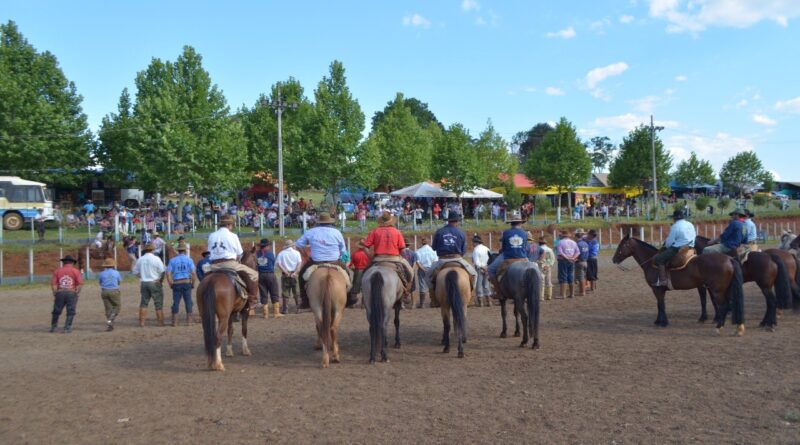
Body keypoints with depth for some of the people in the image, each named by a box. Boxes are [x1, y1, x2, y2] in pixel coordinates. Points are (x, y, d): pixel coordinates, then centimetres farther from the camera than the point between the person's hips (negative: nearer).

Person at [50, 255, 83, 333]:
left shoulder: (57, 270, 9)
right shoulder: (76, 271, 2)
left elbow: (53, 283, 1)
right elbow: (80, 284, -7)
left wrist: (55, 294, 4)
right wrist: (77, 294, 1)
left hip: (60, 293, 2)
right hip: (71, 293, -2)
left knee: (56, 311, 13)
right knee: (70, 312, 3)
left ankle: (53, 327, 18)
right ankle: (67, 328, 0)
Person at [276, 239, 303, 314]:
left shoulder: (281, 253, 3)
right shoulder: (297, 252, 4)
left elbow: (278, 263, -8)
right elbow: (299, 263, -7)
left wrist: (286, 272, -11)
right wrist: (295, 272, -13)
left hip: (285, 274, -1)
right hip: (294, 274, 1)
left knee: (285, 292, 4)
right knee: (296, 291, 12)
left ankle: (285, 309, 4)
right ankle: (298, 305, 16)